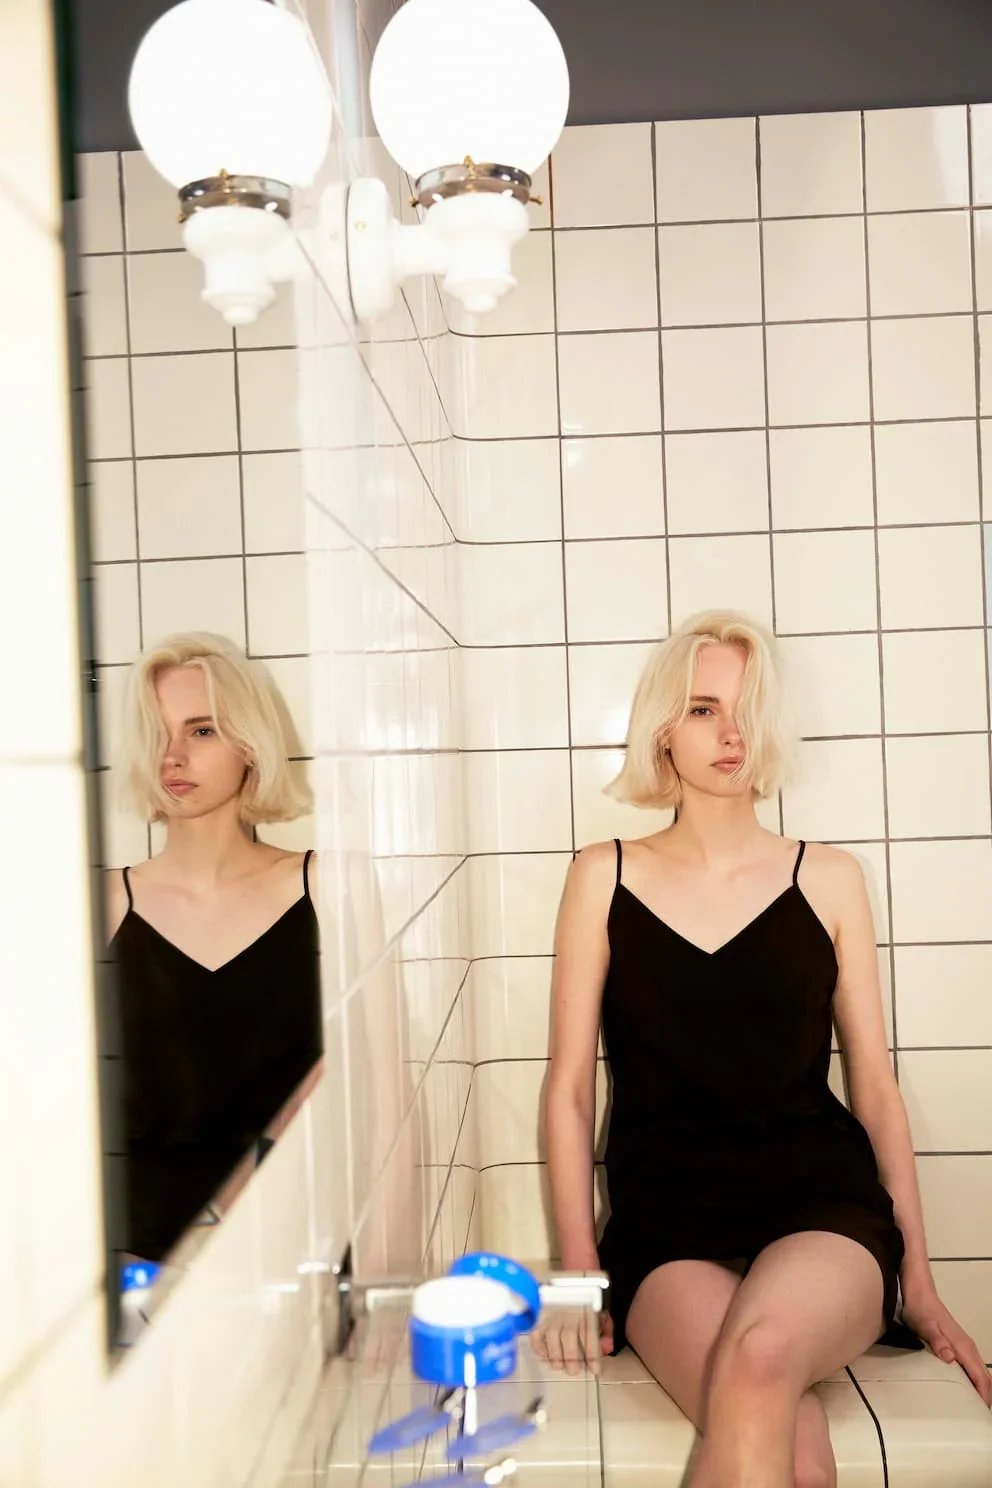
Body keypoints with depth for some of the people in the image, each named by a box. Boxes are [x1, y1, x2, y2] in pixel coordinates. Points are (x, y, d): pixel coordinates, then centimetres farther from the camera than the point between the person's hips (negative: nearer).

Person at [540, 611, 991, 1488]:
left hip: (823, 1205, 1)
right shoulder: (605, 878, 5)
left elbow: (876, 1087, 11)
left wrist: (919, 1282, 11)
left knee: (758, 1358, -34)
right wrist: (579, 1274, -1)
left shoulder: (828, 879, 7)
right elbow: (570, 1089, 5)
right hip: (667, 1224, 0)